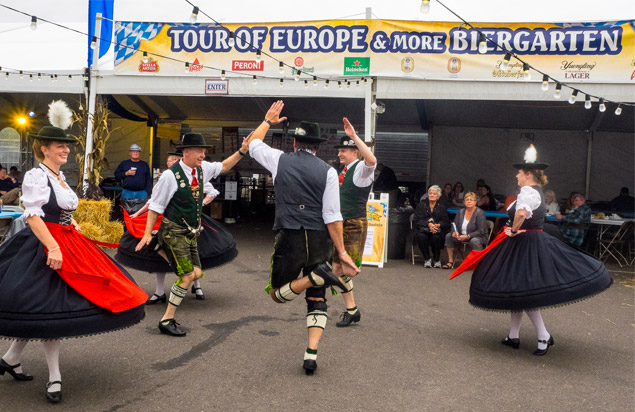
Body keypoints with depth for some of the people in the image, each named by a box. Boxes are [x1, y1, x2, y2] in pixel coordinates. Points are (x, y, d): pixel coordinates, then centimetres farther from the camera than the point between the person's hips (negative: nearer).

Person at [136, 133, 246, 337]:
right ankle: (167, 320, 2)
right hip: (174, 233, -8)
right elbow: (155, 206, -12)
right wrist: (147, 233, -13)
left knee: (196, 273, 4)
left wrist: (242, 151, 7)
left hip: (190, 233, 8)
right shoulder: (171, 175, -17)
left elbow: (223, 167, 21)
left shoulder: (202, 169, 2)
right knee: (187, 276, -11)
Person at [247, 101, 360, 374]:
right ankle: (311, 355, 1)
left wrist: (268, 120, 38)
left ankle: (316, 276, -15)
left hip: (290, 238, -2)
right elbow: (332, 216, -6)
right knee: (317, 300, 14)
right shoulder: (328, 171, 1)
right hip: (320, 240, 2)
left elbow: (252, 144, 23)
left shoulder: (280, 160, 3)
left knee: (277, 294, 13)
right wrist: (342, 252, -4)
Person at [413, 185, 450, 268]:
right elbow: (416, 220, -1)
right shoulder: (421, 205, 12)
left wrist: (437, 225, -18)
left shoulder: (442, 207, 15)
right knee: (421, 236, -35)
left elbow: (446, 222, 4)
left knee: (436, 237, -35)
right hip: (423, 229, 0)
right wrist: (429, 224, -17)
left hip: (437, 230, 0)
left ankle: (436, 259, -9)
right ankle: (427, 259, -15)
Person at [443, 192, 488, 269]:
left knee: (474, 241, -39)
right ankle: (450, 261, -8)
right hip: (462, 236, 6)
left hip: (478, 237, -6)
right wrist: (454, 232, -20)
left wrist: (467, 236, -29)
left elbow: (481, 231, -18)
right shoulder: (461, 212, 4)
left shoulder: (479, 213, -13)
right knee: (448, 236, -14)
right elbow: (455, 225, 5)